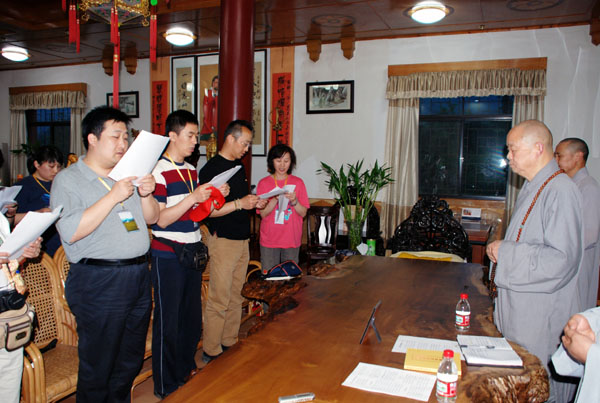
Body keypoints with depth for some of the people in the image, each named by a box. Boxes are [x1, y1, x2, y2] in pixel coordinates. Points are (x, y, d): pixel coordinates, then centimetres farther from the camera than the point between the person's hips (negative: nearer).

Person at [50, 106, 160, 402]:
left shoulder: (127, 175, 14)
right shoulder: (68, 180, -6)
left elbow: (151, 219, 15)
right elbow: (70, 232, -19)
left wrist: (146, 195, -5)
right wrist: (113, 197, -20)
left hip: (138, 276, 6)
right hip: (99, 283, -6)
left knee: (131, 362, 18)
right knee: (98, 368, 6)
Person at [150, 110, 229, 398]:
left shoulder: (191, 171, 12)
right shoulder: (158, 171, -13)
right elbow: (161, 219, -18)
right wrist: (192, 197, -25)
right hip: (168, 257, -8)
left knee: (192, 316, 17)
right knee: (168, 321, 4)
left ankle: (187, 369, 36)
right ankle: (166, 386, 20)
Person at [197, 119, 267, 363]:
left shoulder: (238, 167, 15)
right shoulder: (211, 169, -12)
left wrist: (255, 204, 6)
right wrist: (239, 204, -23)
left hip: (242, 239, 8)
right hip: (223, 240, -8)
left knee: (236, 296, 15)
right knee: (219, 300, -3)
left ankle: (230, 344, 27)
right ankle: (211, 353, 11)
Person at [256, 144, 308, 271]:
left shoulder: (298, 182, 2)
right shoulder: (264, 183, 0)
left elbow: (303, 213, 0)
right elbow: (263, 213, -5)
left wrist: (294, 201, -18)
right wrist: (276, 199, -19)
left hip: (292, 240, 1)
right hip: (269, 240, -1)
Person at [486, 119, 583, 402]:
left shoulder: (560, 191, -21)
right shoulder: (533, 187, 11)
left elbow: (561, 259, -27)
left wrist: (506, 253, -21)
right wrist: (501, 250, 11)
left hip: (541, 314, -9)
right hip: (519, 306, 9)